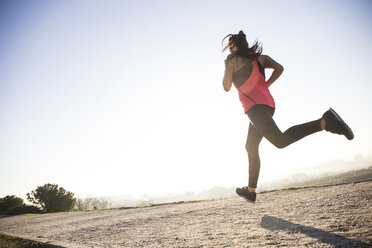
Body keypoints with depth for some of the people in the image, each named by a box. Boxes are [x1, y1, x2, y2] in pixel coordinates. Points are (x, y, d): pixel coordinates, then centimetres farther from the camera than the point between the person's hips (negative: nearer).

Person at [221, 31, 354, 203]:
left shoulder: (231, 60, 4)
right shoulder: (259, 57, 21)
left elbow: (226, 87, 8)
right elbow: (279, 68, 8)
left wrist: (226, 74, 29)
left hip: (255, 105, -9)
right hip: (268, 103, 9)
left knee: (281, 141, -26)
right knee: (251, 147, 16)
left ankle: (325, 122, -35)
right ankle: (250, 191, 22)